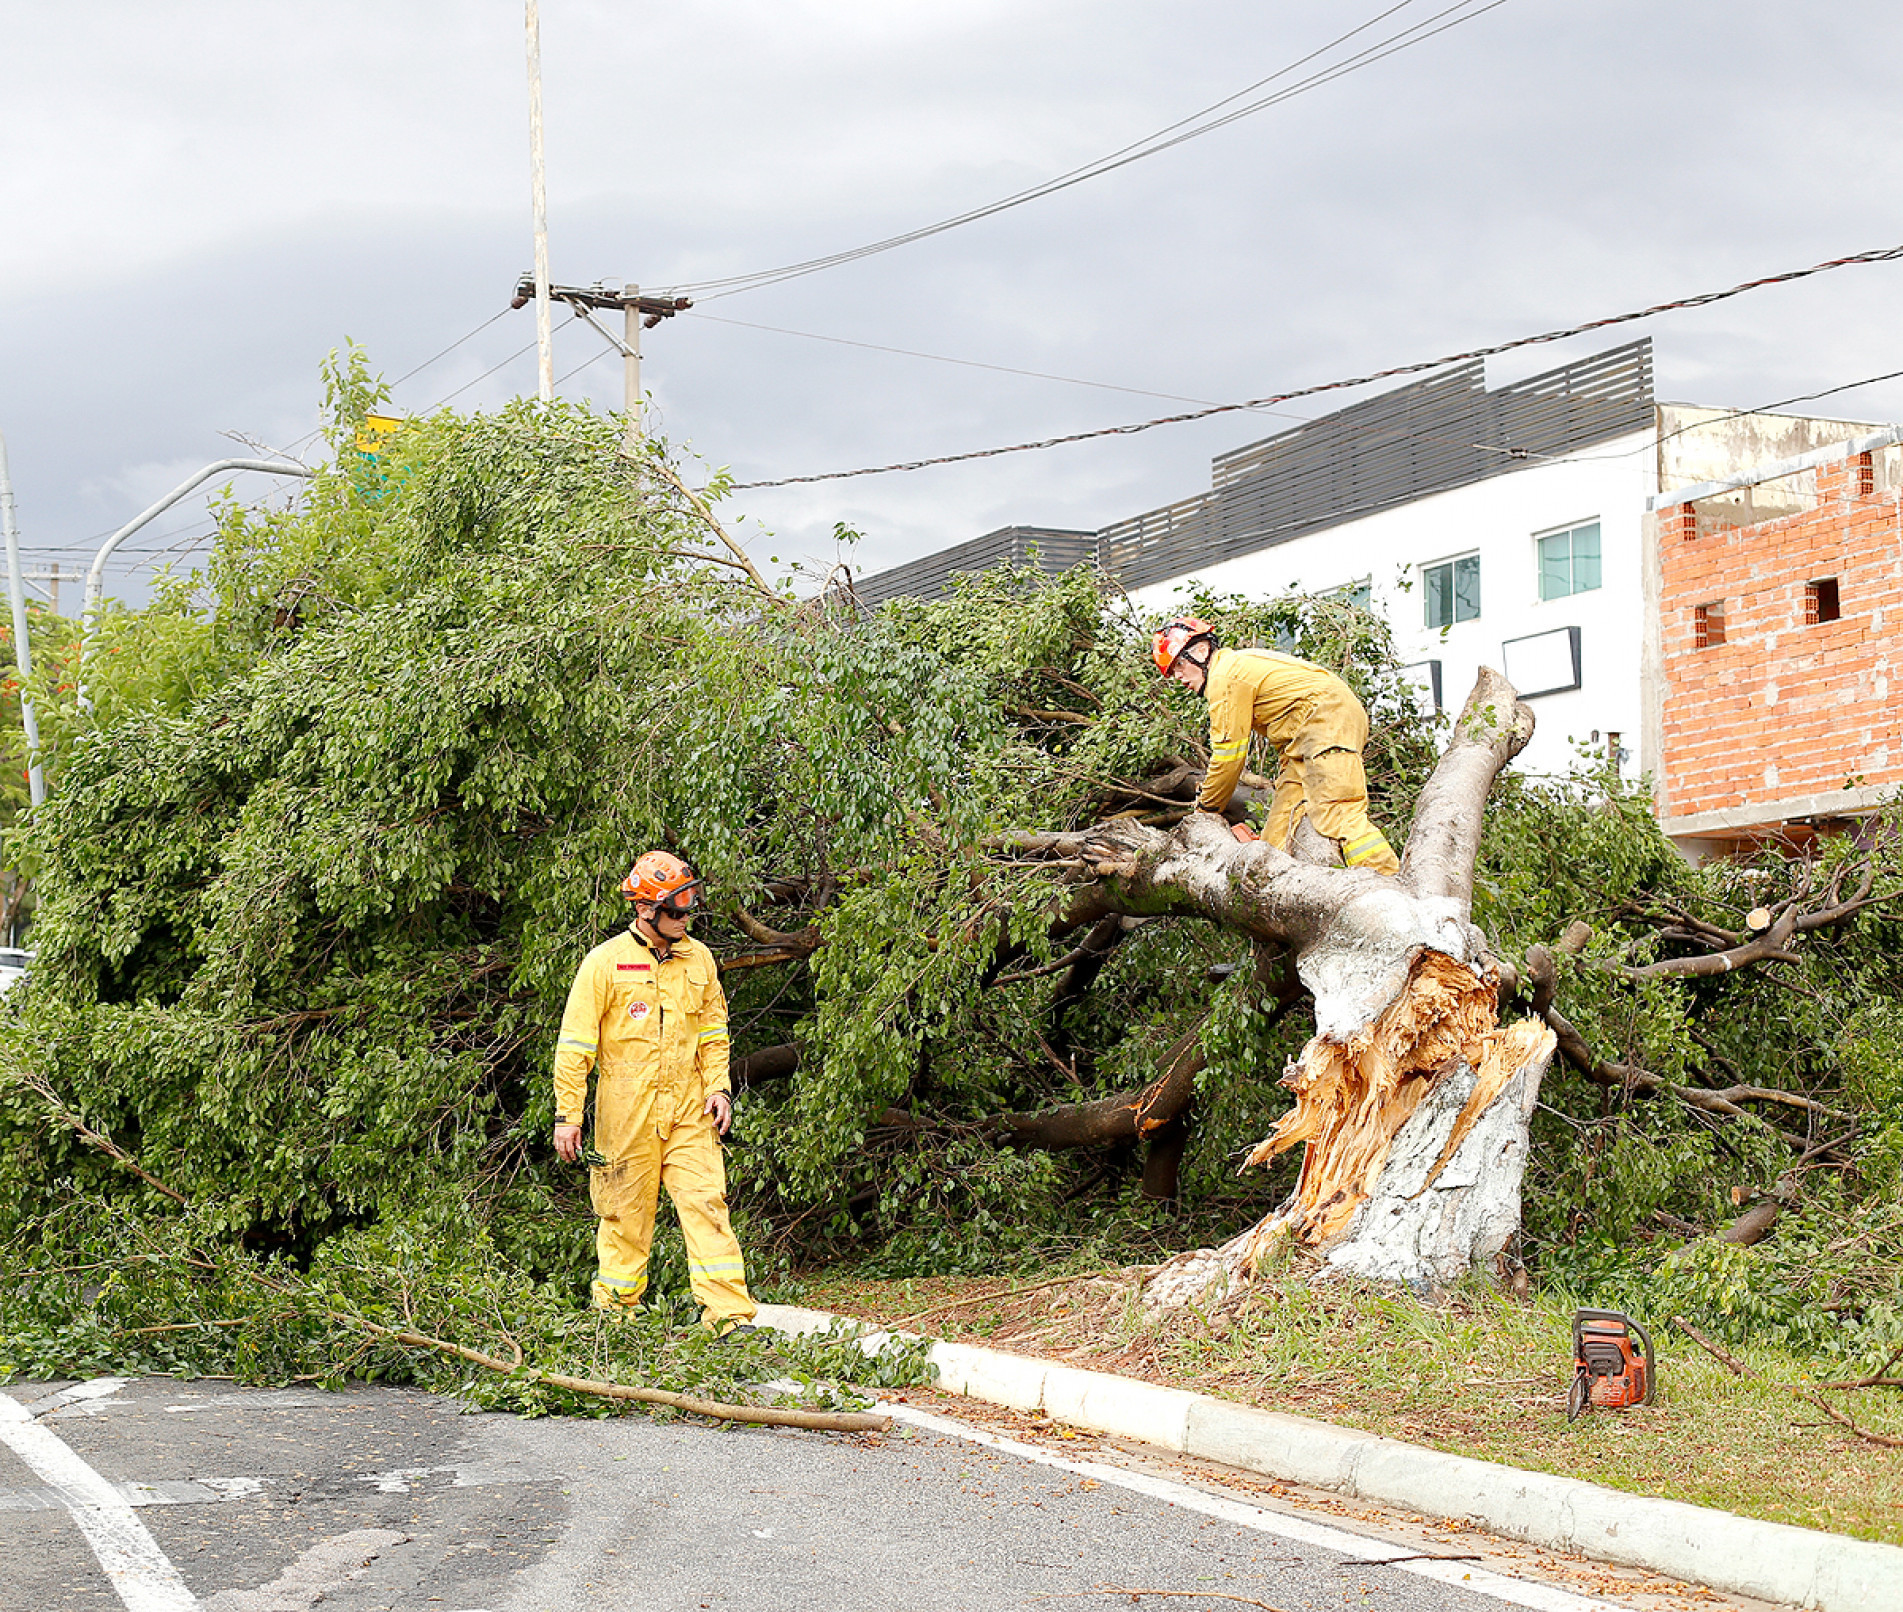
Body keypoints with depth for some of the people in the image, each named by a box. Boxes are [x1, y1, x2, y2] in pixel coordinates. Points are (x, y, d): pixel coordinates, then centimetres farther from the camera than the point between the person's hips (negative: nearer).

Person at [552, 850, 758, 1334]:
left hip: (688, 1112, 3)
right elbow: (575, 1045, -4)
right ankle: (613, 1314, 16)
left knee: (707, 1204, -5)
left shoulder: (698, 958, 9)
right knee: (626, 1215, 3)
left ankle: (731, 1314, -7)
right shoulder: (606, 961, -5)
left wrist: (718, 1088, 5)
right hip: (626, 1115, -3)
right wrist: (567, 1115, -7)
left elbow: (713, 1032, 18)